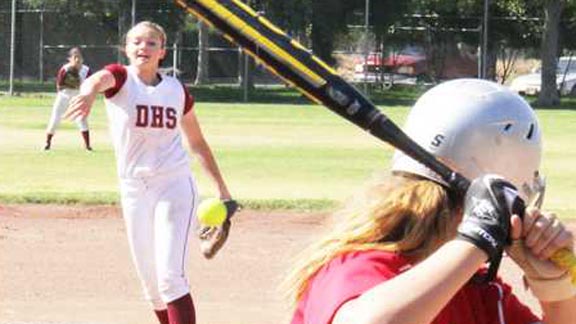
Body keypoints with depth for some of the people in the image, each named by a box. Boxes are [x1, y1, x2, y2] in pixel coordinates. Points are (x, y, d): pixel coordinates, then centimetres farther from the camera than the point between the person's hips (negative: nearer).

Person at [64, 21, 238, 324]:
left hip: (174, 187, -1)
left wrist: (221, 188, 12)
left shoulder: (177, 90, 3)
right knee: (150, 280, 9)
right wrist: (89, 93, -56)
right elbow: (99, 79, -31)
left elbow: (197, 143, 15)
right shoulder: (120, 78, -4)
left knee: (170, 275, -15)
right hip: (133, 190, 1)